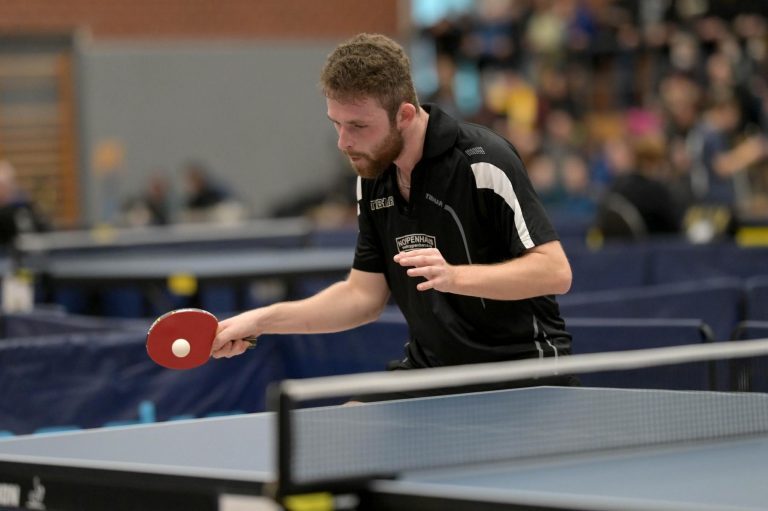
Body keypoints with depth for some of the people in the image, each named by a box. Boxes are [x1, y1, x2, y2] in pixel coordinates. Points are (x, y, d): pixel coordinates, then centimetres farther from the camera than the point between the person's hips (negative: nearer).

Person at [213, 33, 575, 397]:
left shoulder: (482, 162, -19)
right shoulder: (372, 176, 4)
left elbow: (556, 271, -21)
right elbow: (364, 294, 9)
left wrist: (454, 276, -33)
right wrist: (261, 320, 1)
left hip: (522, 370, -7)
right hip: (430, 368, 7)